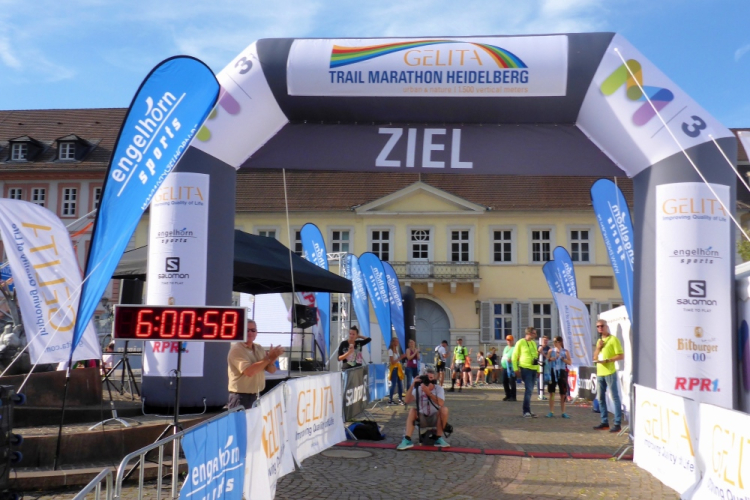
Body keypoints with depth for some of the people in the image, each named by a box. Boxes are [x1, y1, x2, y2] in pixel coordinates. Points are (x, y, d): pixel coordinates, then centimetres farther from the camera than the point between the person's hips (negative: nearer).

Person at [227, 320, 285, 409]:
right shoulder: (236, 349, -12)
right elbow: (249, 371, -24)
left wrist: (272, 358, -15)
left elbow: (272, 370, 7)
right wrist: (268, 358, -19)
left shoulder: (259, 349, 10)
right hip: (240, 397, -7)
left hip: (256, 396, 7)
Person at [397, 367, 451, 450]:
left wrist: (428, 392, -33)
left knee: (444, 409, -29)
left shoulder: (439, 389, -8)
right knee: (412, 410, -26)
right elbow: (407, 400, -20)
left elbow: (440, 403, -27)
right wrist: (412, 385, -29)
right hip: (422, 418, 1)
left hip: (435, 418, -1)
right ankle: (407, 440, -33)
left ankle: (439, 438, -19)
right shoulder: (418, 389, -5)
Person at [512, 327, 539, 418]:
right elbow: (514, 356, -3)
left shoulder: (534, 343, 16)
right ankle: (526, 411, -8)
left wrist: (538, 369, 19)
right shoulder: (520, 342, -5)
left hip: (534, 369, 7)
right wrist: (516, 369, -8)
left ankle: (527, 411, 16)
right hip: (525, 369, -7)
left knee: (530, 391, 10)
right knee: (528, 390, -12)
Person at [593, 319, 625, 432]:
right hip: (599, 373, 8)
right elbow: (595, 357, 17)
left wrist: (607, 360, -19)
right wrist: (598, 348, 0)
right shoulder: (599, 341, 18)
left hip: (609, 372, -8)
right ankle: (605, 422, 18)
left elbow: (621, 356, -11)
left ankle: (617, 424, -6)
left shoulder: (613, 339, -5)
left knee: (615, 397, -6)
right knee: (601, 398, 10)